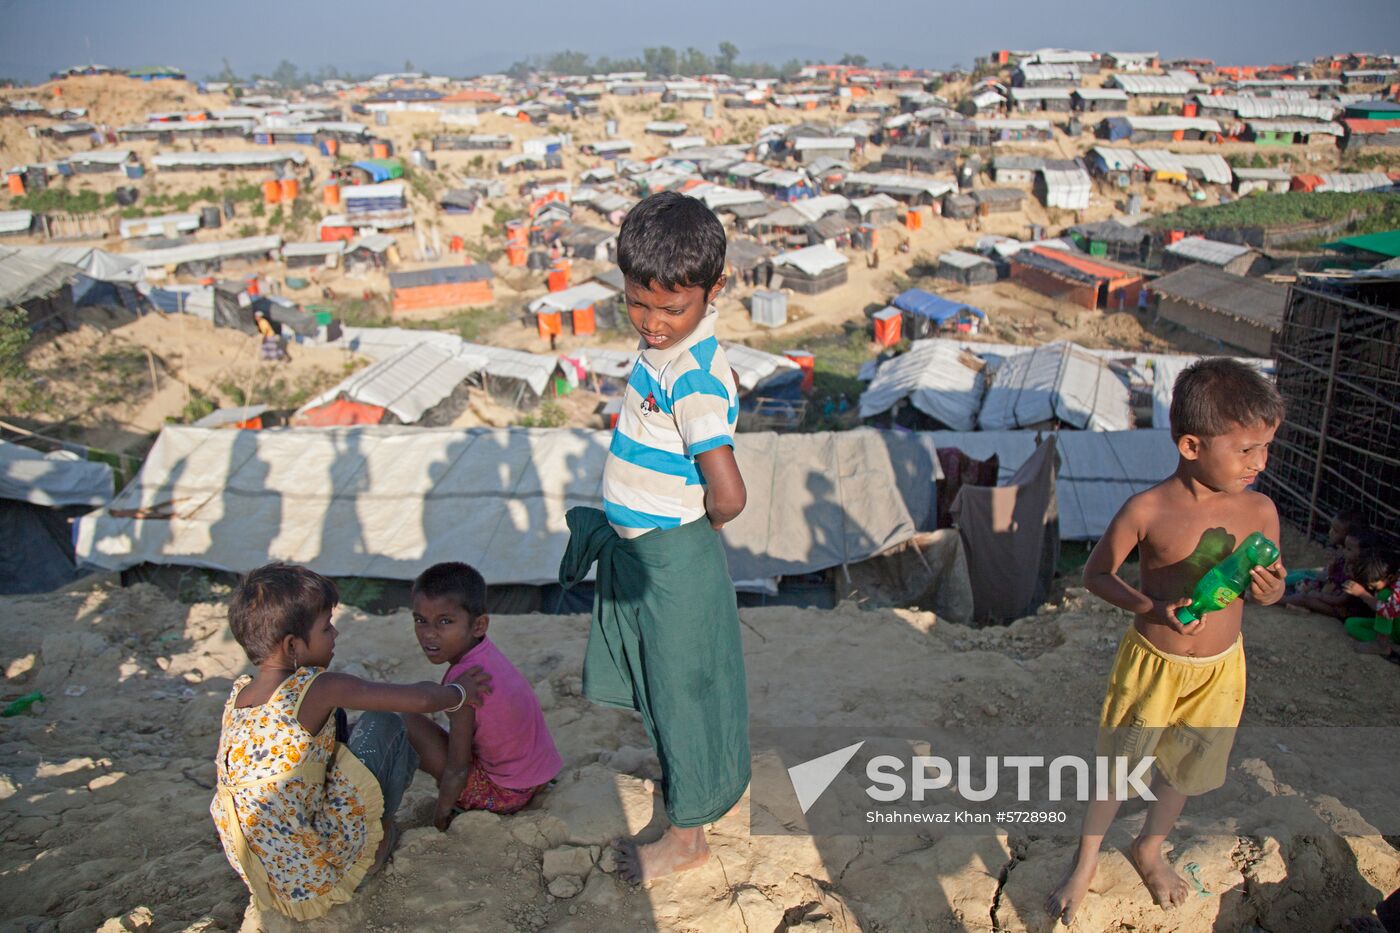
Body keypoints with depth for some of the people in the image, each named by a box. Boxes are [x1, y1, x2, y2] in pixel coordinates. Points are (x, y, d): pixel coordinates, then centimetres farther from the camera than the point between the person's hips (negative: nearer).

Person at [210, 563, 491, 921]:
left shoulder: (237, 693, 0)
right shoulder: (318, 690, -20)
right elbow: (420, 699, -19)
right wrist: (458, 692, 4)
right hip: (316, 875, -7)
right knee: (384, 724, 0)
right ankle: (381, 833, 20)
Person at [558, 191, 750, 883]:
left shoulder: (695, 377, -28)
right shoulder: (664, 346, 0)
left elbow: (728, 495, -33)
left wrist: (699, 529, -12)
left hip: (673, 558, -9)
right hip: (637, 544, 9)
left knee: (682, 685, 8)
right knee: (654, 673, 26)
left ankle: (687, 838, 29)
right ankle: (685, 776, 50)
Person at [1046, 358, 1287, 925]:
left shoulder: (1259, 510, -10)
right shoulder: (1147, 510, -21)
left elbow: (1267, 588, 4)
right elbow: (1096, 573, -9)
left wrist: (1270, 589, -20)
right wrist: (1150, 608, -25)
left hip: (1219, 669, 3)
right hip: (1152, 663, -3)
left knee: (1181, 771, 23)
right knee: (1116, 768, 13)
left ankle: (1150, 849, 51)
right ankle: (1086, 863, 38)